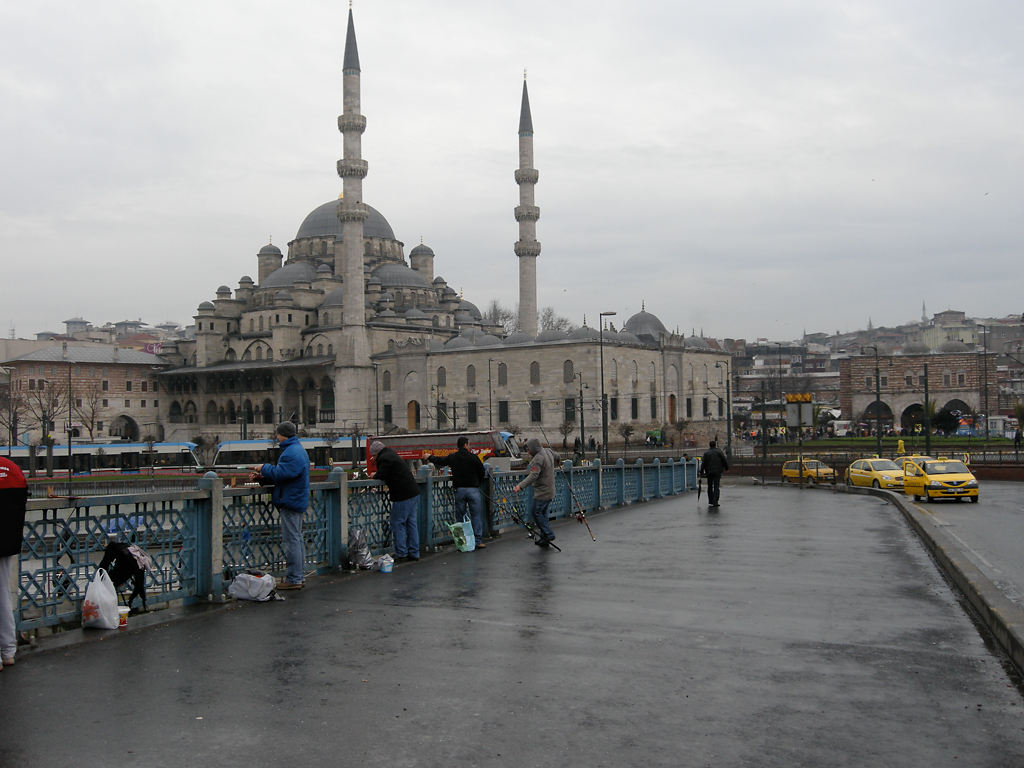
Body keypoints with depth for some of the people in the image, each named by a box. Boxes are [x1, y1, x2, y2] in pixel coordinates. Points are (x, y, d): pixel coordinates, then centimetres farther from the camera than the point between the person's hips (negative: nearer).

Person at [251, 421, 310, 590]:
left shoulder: (291, 453, -18)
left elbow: (280, 474, -24)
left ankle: (293, 579, -4)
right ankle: (300, 576, 21)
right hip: (297, 501, 11)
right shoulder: (298, 449, 17)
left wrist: (264, 468, -7)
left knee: (291, 540, -7)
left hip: (290, 503, -11)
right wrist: (263, 476, 13)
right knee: (297, 539, 15)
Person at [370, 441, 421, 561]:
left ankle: (401, 554, 2)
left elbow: (380, 476, -14)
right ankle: (414, 553, 16)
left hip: (403, 496, -9)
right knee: (412, 523, 12)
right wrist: (377, 475, 15)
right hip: (414, 492, 9)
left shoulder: (384, 458, -10)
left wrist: (375, 476, 5)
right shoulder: (391, 454, 20)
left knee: (398, 524, -1)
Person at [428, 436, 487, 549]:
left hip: (459, 489, 3)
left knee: (460, 516, 9)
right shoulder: (473, 457, -5)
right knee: (476, 516, 2)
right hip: (473, 489, -3)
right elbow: (482, 473, 0)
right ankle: (478, 541, 0)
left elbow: (439, 461, 22)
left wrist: (429, 457, 42)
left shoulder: (452, 457, 4)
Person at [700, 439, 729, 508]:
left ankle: (710, 502, 16)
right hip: (717, 471, -2)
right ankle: (715, 502, -11)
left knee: (710, 486, 13)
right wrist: (726, 467, 14)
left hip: (709, 472, 2)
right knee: (716, 486, -1)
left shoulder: (706, 453, 2)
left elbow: (703, 463, -2)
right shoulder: (719, 451, -1)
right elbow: (724, 460, -1)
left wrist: (701, 472, 0)